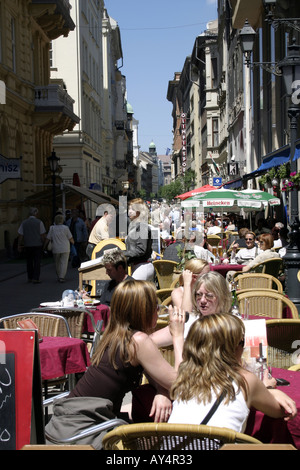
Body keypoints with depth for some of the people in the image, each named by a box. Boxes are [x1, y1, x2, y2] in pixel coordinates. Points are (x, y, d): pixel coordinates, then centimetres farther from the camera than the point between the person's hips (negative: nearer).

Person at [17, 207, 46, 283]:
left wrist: (19, 246, 5)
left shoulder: (24, 223, 2)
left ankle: (30, 278, 21)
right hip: (38, 245, -3)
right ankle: (36, 278, -6)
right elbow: (43, 235, -7)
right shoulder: (39, 222, -6)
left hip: (27, 245, 3)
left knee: (29, 262, 14)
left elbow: (20, 235, 0)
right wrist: (43, 243, 6)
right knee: (37, 262, 0)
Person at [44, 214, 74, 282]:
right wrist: (73, 243, 21)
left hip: (56, 249, 2)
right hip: (65, 249, -2)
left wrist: (44, 247, 9)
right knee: (64, 263, 0)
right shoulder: (65, 228, -7)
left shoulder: (52, 228, -3)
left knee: (57, 264, 15)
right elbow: (70, 238, -1)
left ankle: (59, 277, 24)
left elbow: (47, 239, -2)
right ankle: (62, 277, -9)